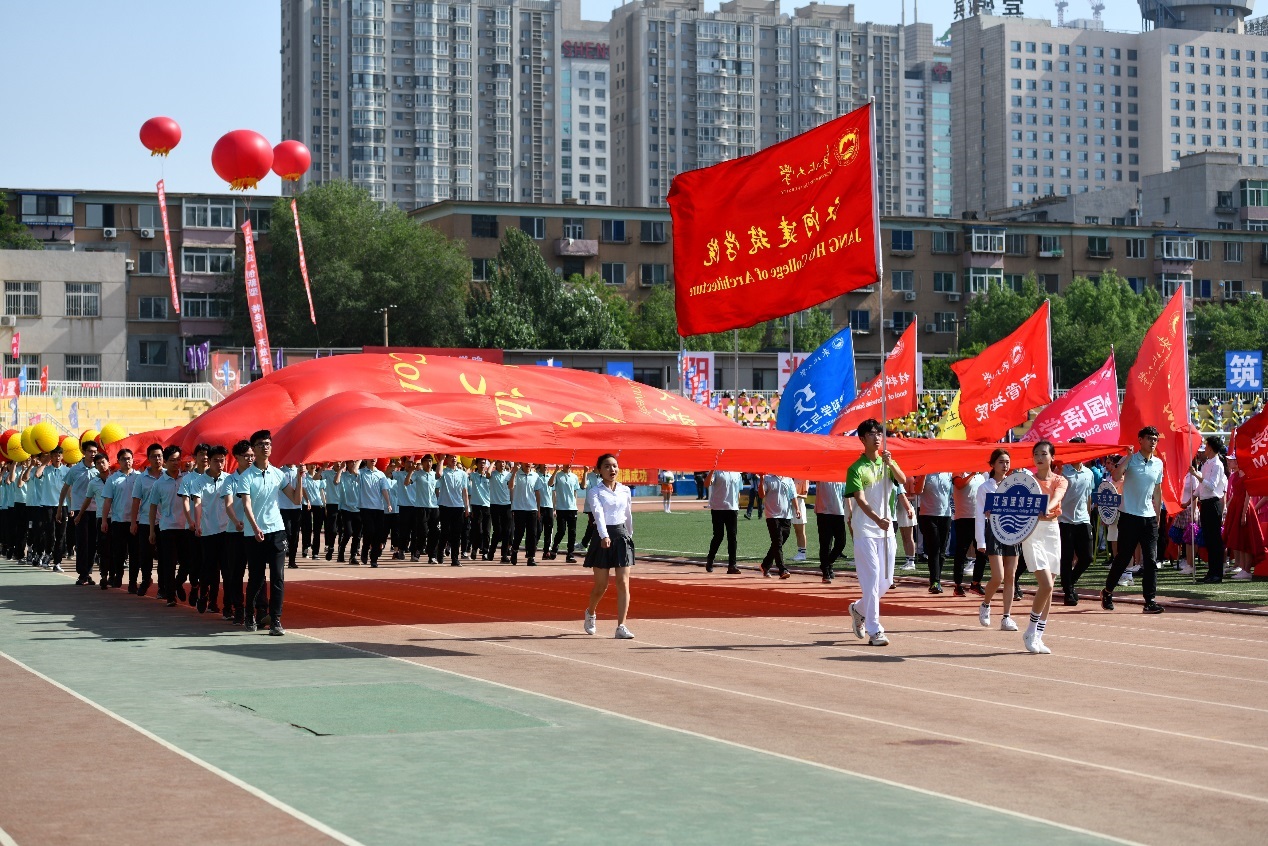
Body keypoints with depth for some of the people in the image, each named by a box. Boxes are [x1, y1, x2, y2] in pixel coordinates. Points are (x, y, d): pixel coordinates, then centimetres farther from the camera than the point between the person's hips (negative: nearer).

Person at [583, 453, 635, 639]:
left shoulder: (625, 490, 9)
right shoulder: (595, 492, -4)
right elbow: (598, 513, -21)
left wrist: (630, 536, 25)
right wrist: (604, 536, -35)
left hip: (622, 535, 3)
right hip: (603, 536, -3)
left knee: (623, 583, -8)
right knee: (601, 585, 4)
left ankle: (621, 627, -9)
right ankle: (590, 613, 35)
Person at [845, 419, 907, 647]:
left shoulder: (887, 463, 10)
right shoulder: (856, 469, -6)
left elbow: (903, 480, -8)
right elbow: (860, 500, -17)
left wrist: (890, 463, -25)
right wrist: (877, 519, -33)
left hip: (886, 529, 5)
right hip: (865, 530, -5)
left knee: (886, 581, 9)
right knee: (872, 579, -10)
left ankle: (859, 609, 33)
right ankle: (874, 630, -8)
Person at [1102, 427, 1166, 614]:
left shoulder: (1158, 464, 10)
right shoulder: (1130, 460, -5)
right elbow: (1116, 477, -24)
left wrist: (1157, 515, 17)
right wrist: (1128, 456, -22)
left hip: (1149, 517, 4)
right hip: (1129, 516, -4)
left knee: (1150, 560, -2)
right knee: (1123, 557, 3)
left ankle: (1150, 601, -2)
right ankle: (1107, 592, 22)